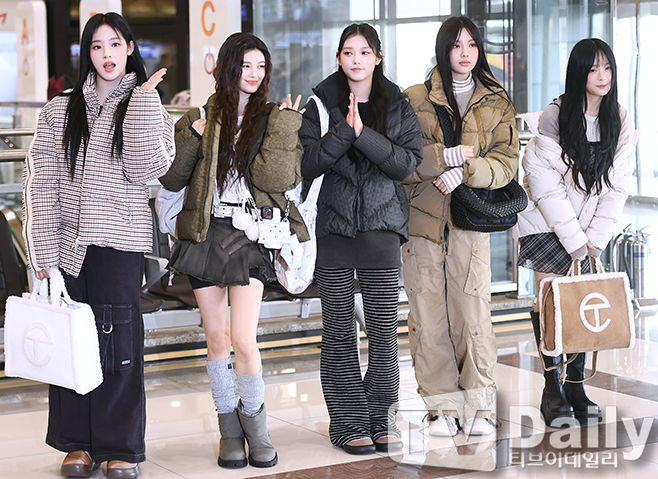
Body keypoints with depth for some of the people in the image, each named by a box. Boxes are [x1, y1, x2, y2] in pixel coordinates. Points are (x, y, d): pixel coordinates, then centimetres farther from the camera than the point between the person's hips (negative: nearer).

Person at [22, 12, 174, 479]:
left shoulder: (146, 107, 7)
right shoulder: (60, 111, 10)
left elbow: (145, 170, -10)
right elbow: (41, 183, 4)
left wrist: (142, 101, -11)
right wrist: (44, 252, -4)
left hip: (119, 240, -2)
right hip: (69, 239, 2)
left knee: (118, 339, -3)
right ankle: (78, 441, 15)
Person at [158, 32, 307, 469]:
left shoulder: (274, 119, 6)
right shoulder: (200, 119, 10)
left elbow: (276, 178, -10)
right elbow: (172, 179, 4)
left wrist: (284, 126, -12)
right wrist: (193, 135, -7)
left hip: (250, 237, -2)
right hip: (206, 234, 2)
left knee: (243, 340, -11)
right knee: (217, 339, 6)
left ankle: (253, 416, 12)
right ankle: (229, 427, 19)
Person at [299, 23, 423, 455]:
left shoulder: (398, 106, 7)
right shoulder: (321, 104, 5)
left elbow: (408, 162, -6)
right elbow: (307, 163, -6)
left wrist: (364, 134, -16)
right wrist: (344, 131, -17)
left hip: (381, 225, 1)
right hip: (334, 225, 0)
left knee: (385, 328, 0)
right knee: (339, 330, 2)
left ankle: (383, 419, 12)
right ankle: (349, 422, 10)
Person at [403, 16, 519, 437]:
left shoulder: (497, 104, 11)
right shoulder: (415, 100, 7)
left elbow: (506, 163, 0)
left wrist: (464, 173, -16)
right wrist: (452, 155, -13)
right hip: (422, 217, 0)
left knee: (472, 311, -6)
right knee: (428, 312, 0)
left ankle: (479, 406, 6)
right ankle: (443, 406, 10)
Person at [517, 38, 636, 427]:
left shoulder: (620, 121, -2)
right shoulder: (554, 117, -15)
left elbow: (618, 183, 0)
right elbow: (544, 183, -15)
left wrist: (596, 237, -7)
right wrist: (573, 239, -16)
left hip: (590, 227, 4)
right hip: (548, 223, -3)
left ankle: (576, 384, 7)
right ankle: (552, 389, -1)